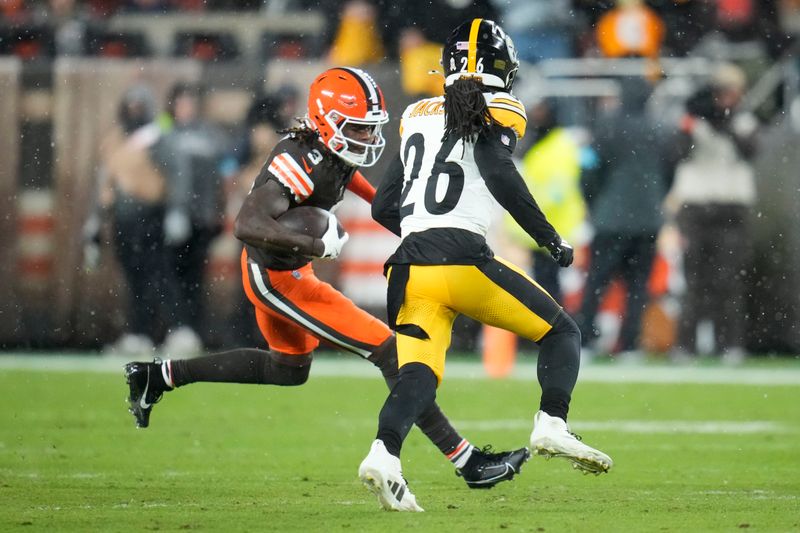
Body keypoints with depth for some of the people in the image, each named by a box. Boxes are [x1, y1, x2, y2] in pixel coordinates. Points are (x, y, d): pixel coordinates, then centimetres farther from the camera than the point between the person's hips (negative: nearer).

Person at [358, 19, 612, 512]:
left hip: (412, 265, 5)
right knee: (561, 332, 11)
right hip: (464, 260, -5)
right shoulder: (497, 112, 6)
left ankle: (384, 454, -26)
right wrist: (552, 240, -7)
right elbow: (499, 175, -14)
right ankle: (552, 426, -8)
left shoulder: (418, 116, 22)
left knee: (419, 375, -1)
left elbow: (384, 207, 22)